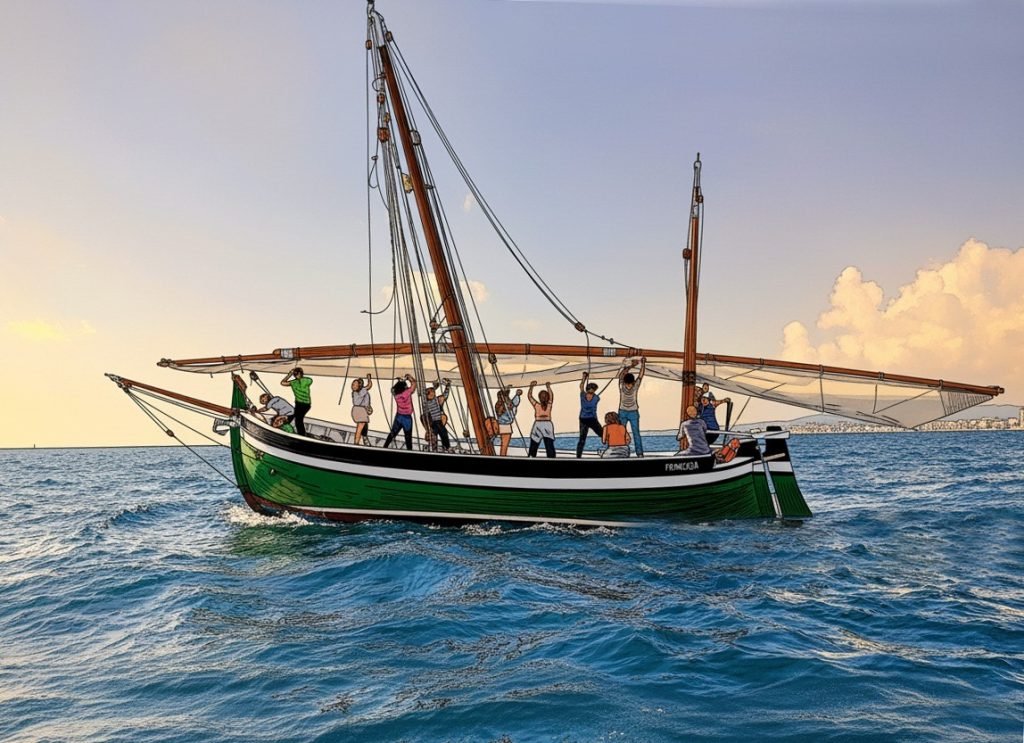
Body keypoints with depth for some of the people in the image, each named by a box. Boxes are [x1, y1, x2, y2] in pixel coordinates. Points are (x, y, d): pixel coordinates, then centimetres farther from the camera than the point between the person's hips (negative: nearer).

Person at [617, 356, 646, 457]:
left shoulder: (636, 385, -9)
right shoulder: (621, 385, -12)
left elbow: (641, 375, -15)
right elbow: (622, 374, -20)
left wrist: (643, 364, -25)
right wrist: (631, 366, -28)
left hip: (634, 412, 0)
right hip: (622, 412, 0)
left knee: (636, 433, -2)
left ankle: (640, 453, -2)